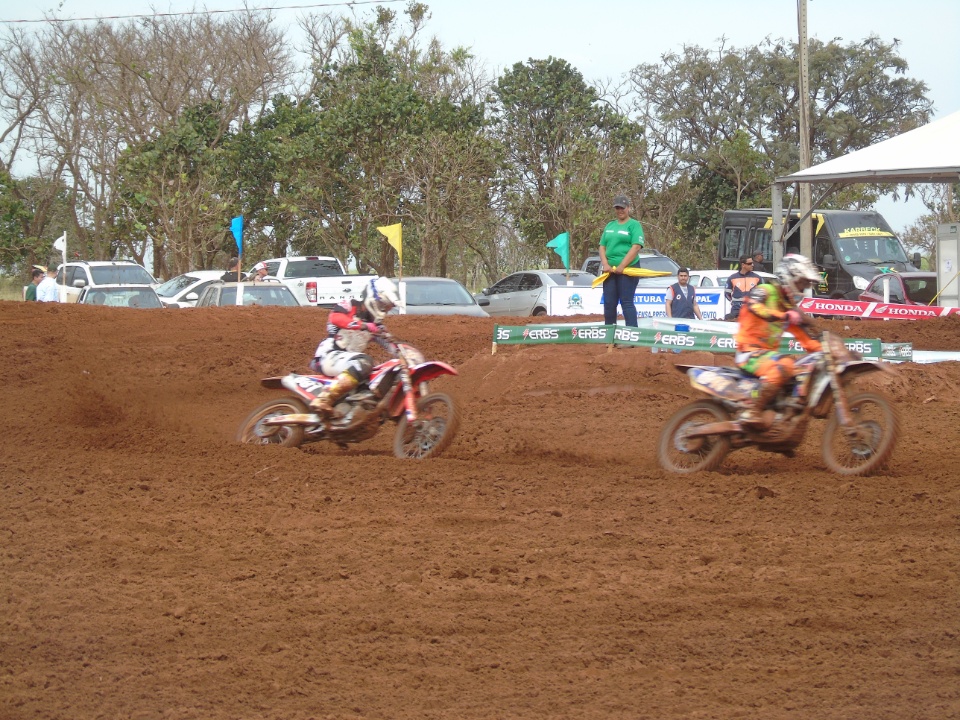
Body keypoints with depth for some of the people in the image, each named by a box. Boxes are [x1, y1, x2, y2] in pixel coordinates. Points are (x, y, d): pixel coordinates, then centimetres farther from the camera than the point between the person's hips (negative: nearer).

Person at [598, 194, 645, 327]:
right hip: (610, 270, 6)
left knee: (626, 302, -12)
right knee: (609, 303, 5)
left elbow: (636, 247, -11)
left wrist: (621, 266, -16)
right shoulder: (610, 225, 18)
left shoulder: (634, 225, 0)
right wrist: (605, 264, -3)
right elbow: (602, 246, 16)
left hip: (628, 269, -6)